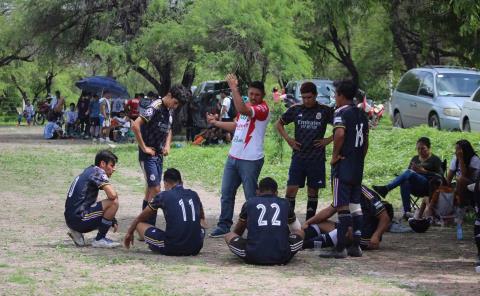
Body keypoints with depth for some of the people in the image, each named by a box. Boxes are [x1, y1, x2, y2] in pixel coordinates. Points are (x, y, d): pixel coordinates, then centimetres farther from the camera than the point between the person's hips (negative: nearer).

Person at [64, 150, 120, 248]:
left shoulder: (88, 171, 20)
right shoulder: (98, 172, -8)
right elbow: (112, 195, -21)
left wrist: (111, 220, 24)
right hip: (79, 218, -10)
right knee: (114, 202, -15)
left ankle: (77, 232, 13)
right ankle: (100, 239, -6)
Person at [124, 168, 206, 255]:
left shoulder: (163, 196, 4)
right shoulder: (194, 195, 12)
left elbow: (140, 218, 18)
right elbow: (202, 217, 33)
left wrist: (129, 233, 35)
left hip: (172, 249, -3)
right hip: (195, 249, 3)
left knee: (140, 224, 12)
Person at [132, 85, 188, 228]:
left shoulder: (169, 110, 9)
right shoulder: (155, 107, -18)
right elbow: (135, 126, -28)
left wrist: (167, 145, 9)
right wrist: (144, 147, -21)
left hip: (159, 154, 8)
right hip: (148, 155, -8)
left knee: (150, 190, 12)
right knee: (155, 190, -12)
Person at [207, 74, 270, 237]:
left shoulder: (263, 109, -12)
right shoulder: (246, 106, 16)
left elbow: (242, 110, -31)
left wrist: (234, 88, -32)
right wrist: (216, 123, 28)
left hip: (251, 160, -8)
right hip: (233, 156, 8)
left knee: (251, 196, -2)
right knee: (226, 193, 10)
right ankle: (224, 225, 17)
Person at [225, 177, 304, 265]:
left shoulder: (249, 203, 14)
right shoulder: (284, 204, 16)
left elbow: (237, 231, 28)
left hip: (253, 257, -1)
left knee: (228, 236, 23)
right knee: (300, 232, 28)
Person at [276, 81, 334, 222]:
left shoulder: (325, 111, -1)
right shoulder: (295, 109, 4)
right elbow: (279, 124, 17)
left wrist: (328, 140, -5)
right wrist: (288, 139, 4)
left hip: (316, 158, -1)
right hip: (298, 157, 1)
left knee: (313, 191, 6)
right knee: (291, 189, -7)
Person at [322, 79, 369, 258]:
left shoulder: (341, 112, -11)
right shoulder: (361, 114, 15)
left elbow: (340, 134, -28)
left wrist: (335, 155, -16)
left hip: (343, 165, -8)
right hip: (358, 167, 8)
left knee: (342, 207, -7)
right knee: (355, 205, 11)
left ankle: (340, 248, -7)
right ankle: (356, 246, 12)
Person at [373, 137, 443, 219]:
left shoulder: (435, 160, 9)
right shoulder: (415, 158, 26)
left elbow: (440, 176, -3)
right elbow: (409, 171, 21)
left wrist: (423, 171, -14)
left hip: (428, 187, -4)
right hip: (416, 189, 4)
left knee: (409, 173, -31)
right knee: (404, 182, -34)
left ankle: (386, 189, -45)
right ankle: (407, 211, -46)